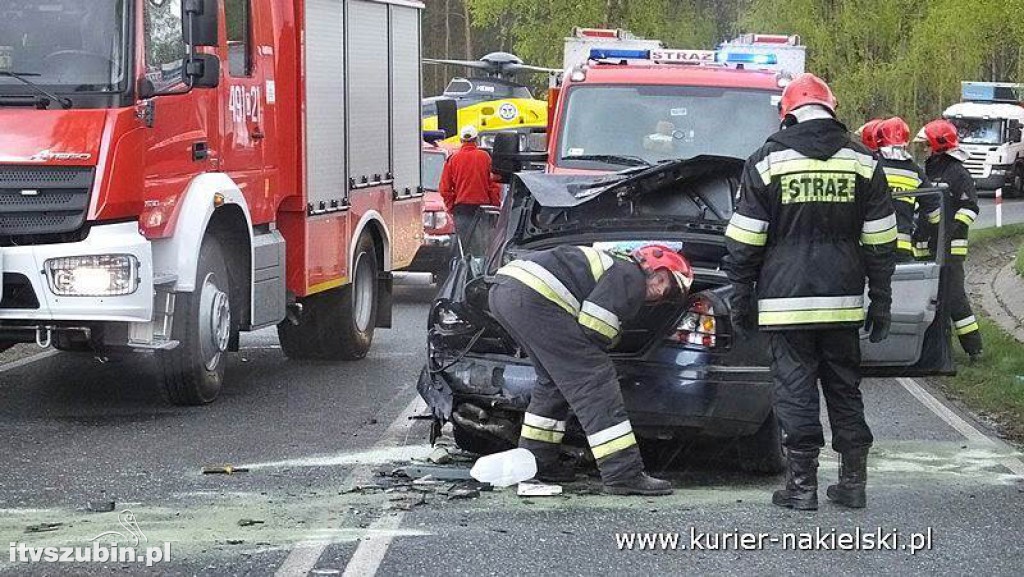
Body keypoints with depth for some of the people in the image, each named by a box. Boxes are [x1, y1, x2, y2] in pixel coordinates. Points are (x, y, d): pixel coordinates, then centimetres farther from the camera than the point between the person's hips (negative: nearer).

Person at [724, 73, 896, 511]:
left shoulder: (767, 162, -2)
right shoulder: (862, 163, 5)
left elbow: (744, 243, -1)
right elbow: (880, 242, 7)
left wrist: (741, 298, 6)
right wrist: (881, 302, 13)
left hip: (785, 301, -3)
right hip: (842, 301, 3)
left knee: (795, 389, 1)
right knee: (845, 389, 12)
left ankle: (801, 484, 0)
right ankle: (853, 481, 14)